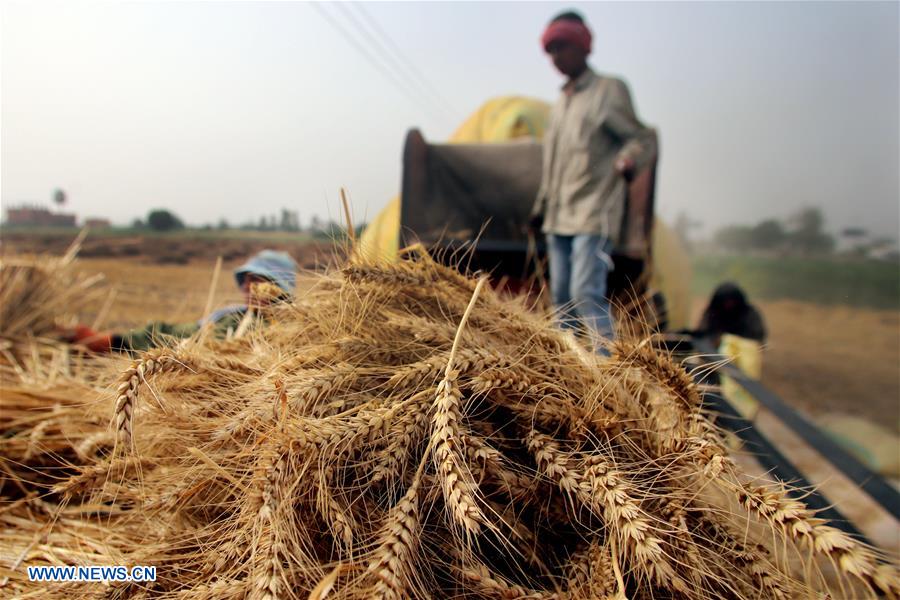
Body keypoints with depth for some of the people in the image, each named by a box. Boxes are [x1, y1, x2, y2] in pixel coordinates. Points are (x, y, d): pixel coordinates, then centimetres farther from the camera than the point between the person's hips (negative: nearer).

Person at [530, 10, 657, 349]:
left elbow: (644, 139, -5)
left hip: (594, 217, -7)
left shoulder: (609, 90, -1)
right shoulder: (560, 102, 20)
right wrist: (541, 207, 25)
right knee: (561, 297, 9)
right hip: (558, 220, 8)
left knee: (586, 293, -17)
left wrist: (629, 159, -28)